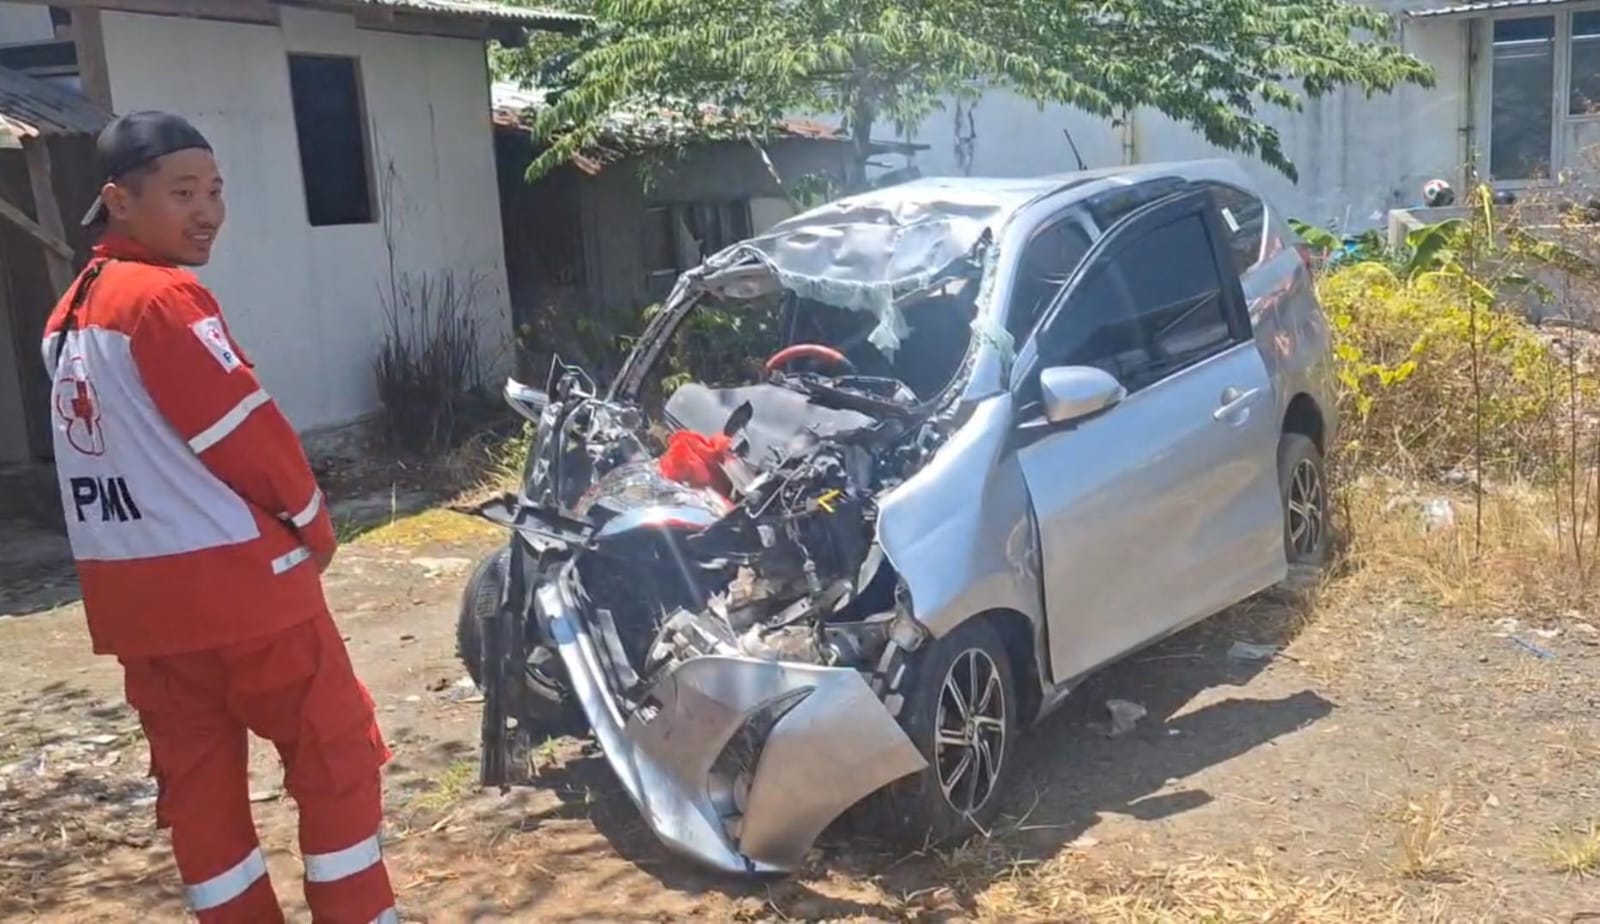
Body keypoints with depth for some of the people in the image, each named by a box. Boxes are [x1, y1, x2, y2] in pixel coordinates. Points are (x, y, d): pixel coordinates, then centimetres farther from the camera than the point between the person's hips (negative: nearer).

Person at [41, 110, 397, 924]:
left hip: (132, 591, 9)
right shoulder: (165, 298, -15)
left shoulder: (69, 315, 13)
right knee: (337, 752, 4)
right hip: (234, 577, -8)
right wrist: (313, 526, -2)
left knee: (194, 777, 13)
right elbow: (249, 433, -16)